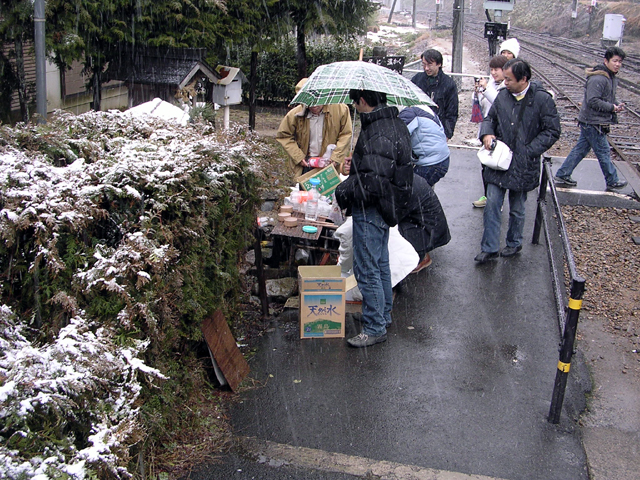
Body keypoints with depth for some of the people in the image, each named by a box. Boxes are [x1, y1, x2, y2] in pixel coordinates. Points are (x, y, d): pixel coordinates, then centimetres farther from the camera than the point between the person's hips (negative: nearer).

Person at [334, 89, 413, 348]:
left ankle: (375, 328, 8)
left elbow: (374, 182, -30)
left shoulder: (378, 134, -25)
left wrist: (344, 190, -16)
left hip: (371, 211, -11)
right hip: (384, 208, 11)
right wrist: (356, 164, 8)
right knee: (380, 264, 22)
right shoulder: (394, 123, 8)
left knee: (367, 270, -1)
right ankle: (384, 314, 37)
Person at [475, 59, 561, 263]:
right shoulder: (503, 95, 2)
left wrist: (529, 151, -15)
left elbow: (552, 132, -7)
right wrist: (487, 133, -5)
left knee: (517, 209, 12)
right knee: (492, 203, -2)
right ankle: (489, 248, 8)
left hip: (523, 164, -3)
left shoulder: (542, 99, -10)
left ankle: (514, 243, 33)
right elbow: (490, 118, 17)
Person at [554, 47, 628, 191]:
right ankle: (612, 182, 15)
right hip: (593, 123, -10)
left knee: (580, 150, 13)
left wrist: (615, 106, 4)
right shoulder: (597, 79, -21)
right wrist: (612, 107, -17)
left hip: (589, 123, 10)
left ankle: (562, 175, 19)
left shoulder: (611, 78, 13)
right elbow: (593, 101, -26)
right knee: (603, 153, 2)